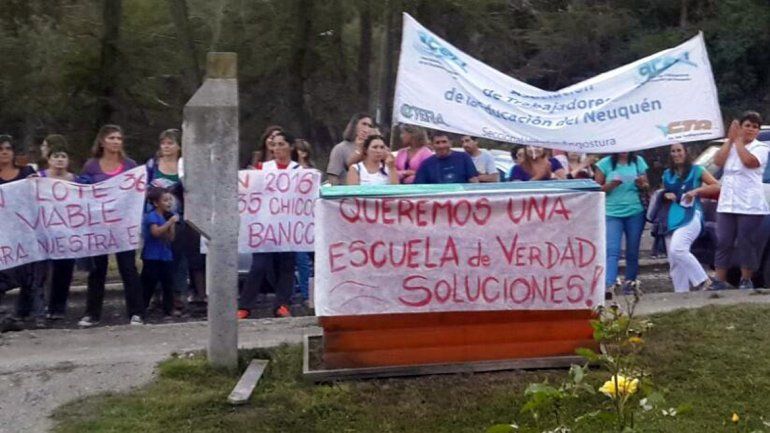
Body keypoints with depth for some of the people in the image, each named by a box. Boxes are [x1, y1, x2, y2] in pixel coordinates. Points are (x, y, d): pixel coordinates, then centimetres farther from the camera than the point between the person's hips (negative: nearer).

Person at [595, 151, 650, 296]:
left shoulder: (638, 162, 6)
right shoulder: (605, 164, -1)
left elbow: (647, 186, 14)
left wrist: (642, 184, -9)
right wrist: (611, 184, -16)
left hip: (635, 213, 3)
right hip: (612, 213, -2)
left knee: (632, 250, 9)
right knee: (612, 250, -14)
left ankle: (630, 281, 24)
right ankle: (609, 284, -25)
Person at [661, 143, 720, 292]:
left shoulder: (696, 171, 5)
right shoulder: (667, 174, 18)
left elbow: (716, 186, 1)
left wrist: (696, 191, -11)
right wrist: (666, 195, 5)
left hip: (690, 217, -6)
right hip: (671, 219, 6)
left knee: (677, 249, -27)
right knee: (674, 261, 2)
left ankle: (702, 280, -17)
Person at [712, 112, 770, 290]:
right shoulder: (730, 146, 15)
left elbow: (749, 161, -20)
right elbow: (718, 161, -2)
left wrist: (738, 140, -9)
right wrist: (730, 140, -3)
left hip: (750, 206, -4)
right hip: (727, 204, 4)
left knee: (746, 244, -2)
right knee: (723, 243, 1)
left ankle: (746, 280, 8)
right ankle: (720, 281, 4)